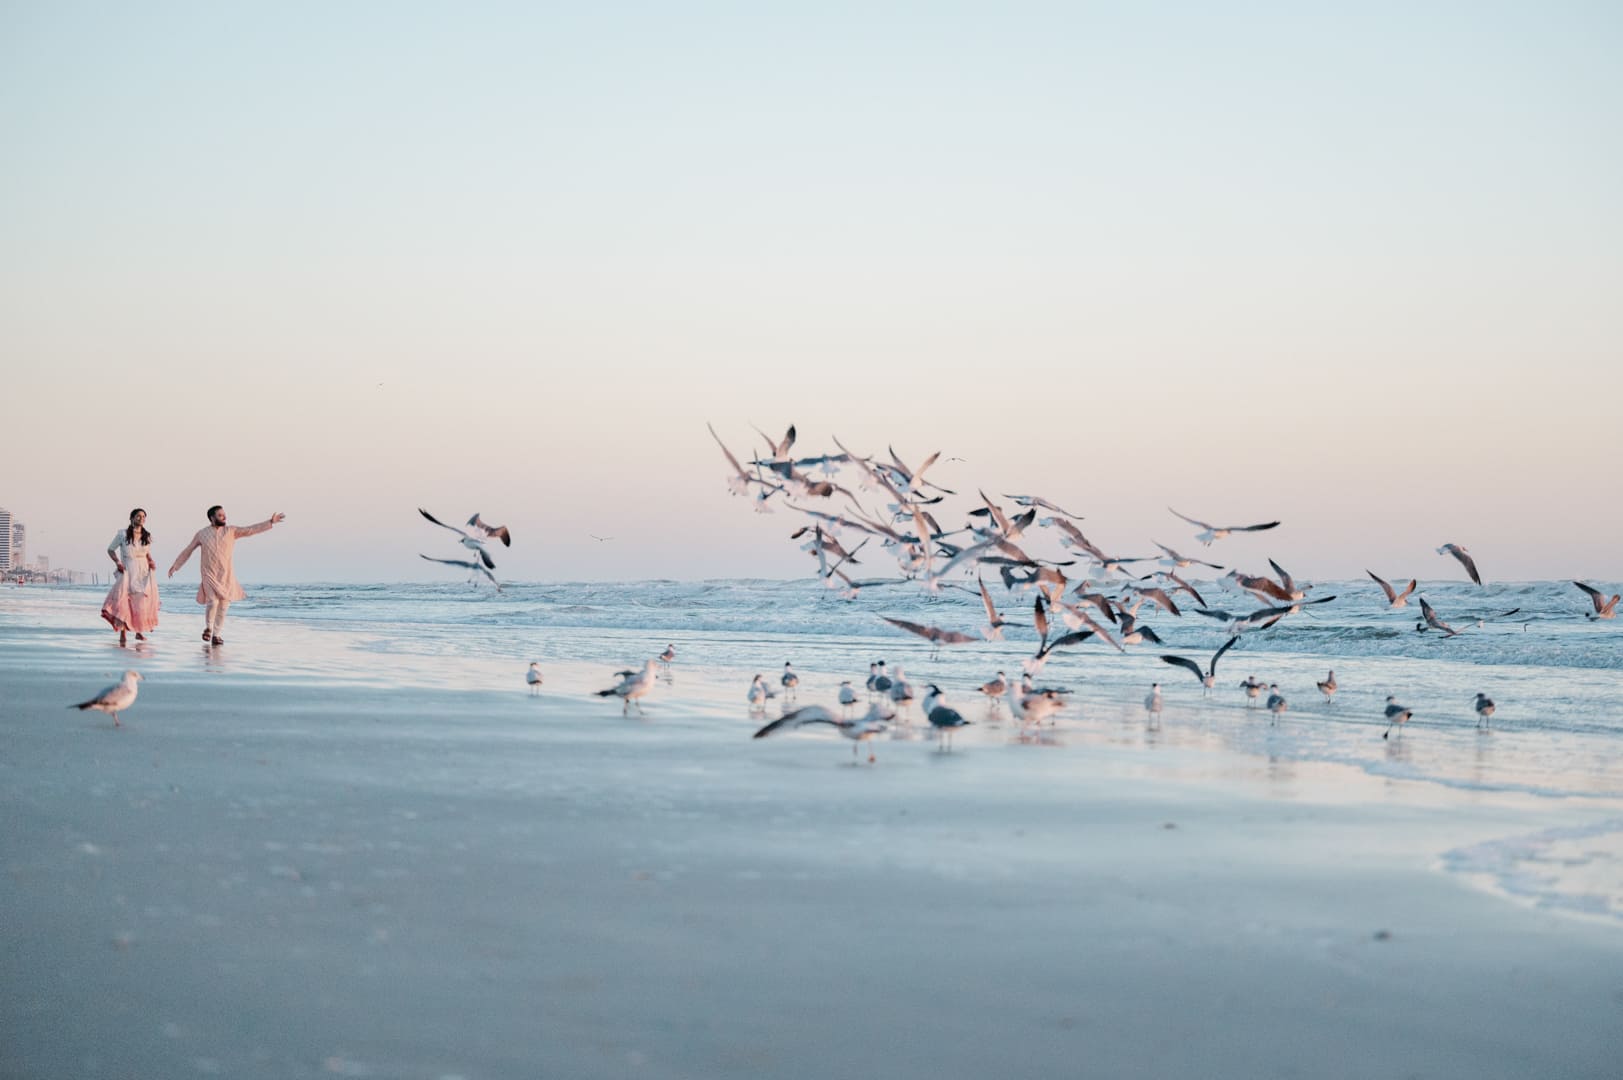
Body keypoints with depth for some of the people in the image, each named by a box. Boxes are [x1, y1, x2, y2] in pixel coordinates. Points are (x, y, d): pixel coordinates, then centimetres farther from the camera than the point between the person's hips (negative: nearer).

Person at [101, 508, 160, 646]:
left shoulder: (147, 536, 10)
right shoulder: (122, 534, 0)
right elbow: (110, 549, 6)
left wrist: (151, 562, 3)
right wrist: (117, 562, -10)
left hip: (144, 572, 4)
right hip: (127, 571, -4)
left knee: (142, 602, 2)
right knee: (123, 601, -14)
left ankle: (139, 632, 13)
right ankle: (122, 634, -14)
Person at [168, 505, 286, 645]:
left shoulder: (231, 531, 3)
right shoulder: (201, 534, 1)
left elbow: (251, 530, -1)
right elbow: (187, 551, 10)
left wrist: (270, 522, -8)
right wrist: (175, 566, 14)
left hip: (226, 576, 2)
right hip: (210, 575, -2)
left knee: (223, 605, 1)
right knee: (213, 602, -17)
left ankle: (216, 635, 14)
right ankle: (208, 628, 8)